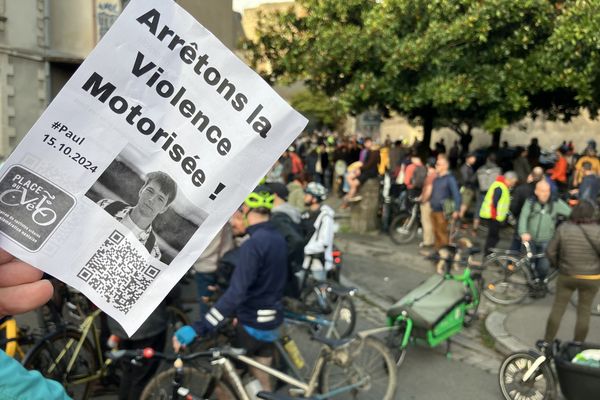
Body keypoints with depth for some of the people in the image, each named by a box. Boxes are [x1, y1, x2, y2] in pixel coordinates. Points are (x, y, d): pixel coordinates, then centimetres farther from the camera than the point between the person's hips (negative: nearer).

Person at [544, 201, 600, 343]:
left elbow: (550, 251, -6)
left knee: (557, 308, 13)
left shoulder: (563, 228, -10)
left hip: (566, 276, 1)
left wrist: (557, 264, 10)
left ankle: (547, 341, 22)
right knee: (584, 312, 13)